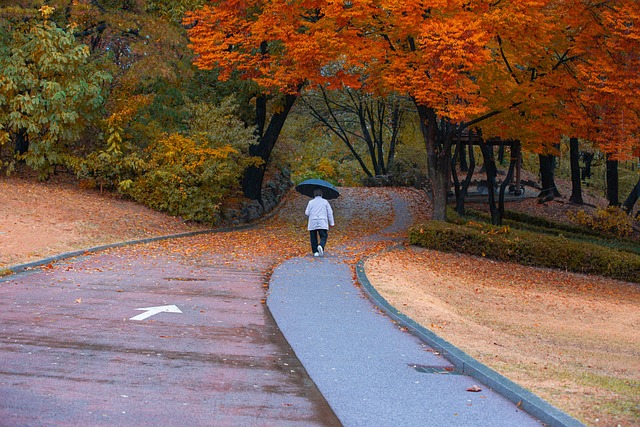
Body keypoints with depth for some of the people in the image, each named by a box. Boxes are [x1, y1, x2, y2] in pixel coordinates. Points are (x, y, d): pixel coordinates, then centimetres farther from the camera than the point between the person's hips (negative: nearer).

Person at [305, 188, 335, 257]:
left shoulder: (311, 202, 6)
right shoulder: (325, 202, 6)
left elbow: (307, 213, 7)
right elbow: (330, 213, 5)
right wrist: (331, 223, 10)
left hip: (312, 224, 1)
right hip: (322, 224, -1)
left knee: (313, 238, 8)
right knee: (323, 237, -1)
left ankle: (315, 252, 3)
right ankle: (321, 246, -29)